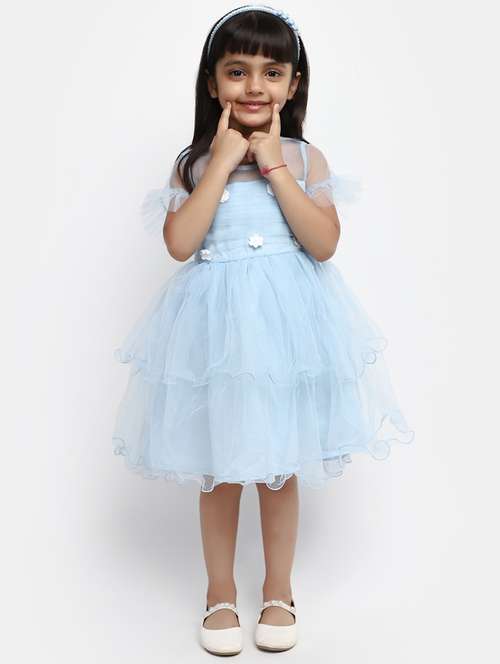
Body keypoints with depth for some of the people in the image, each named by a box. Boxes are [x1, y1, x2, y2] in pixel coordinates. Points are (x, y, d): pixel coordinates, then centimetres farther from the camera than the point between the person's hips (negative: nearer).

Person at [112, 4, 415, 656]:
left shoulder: (305, 158, 0)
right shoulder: (194, 161, 0)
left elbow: (324, 243, -12)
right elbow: (179, 243, -14)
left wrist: (274, 167, -14)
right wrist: (222, 164, -13)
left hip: (288, 322, 0)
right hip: (216, 326, 0)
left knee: (281, 467, 12)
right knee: (219, 470, 10)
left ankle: (278, 589, 32)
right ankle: (220, 591, 31)